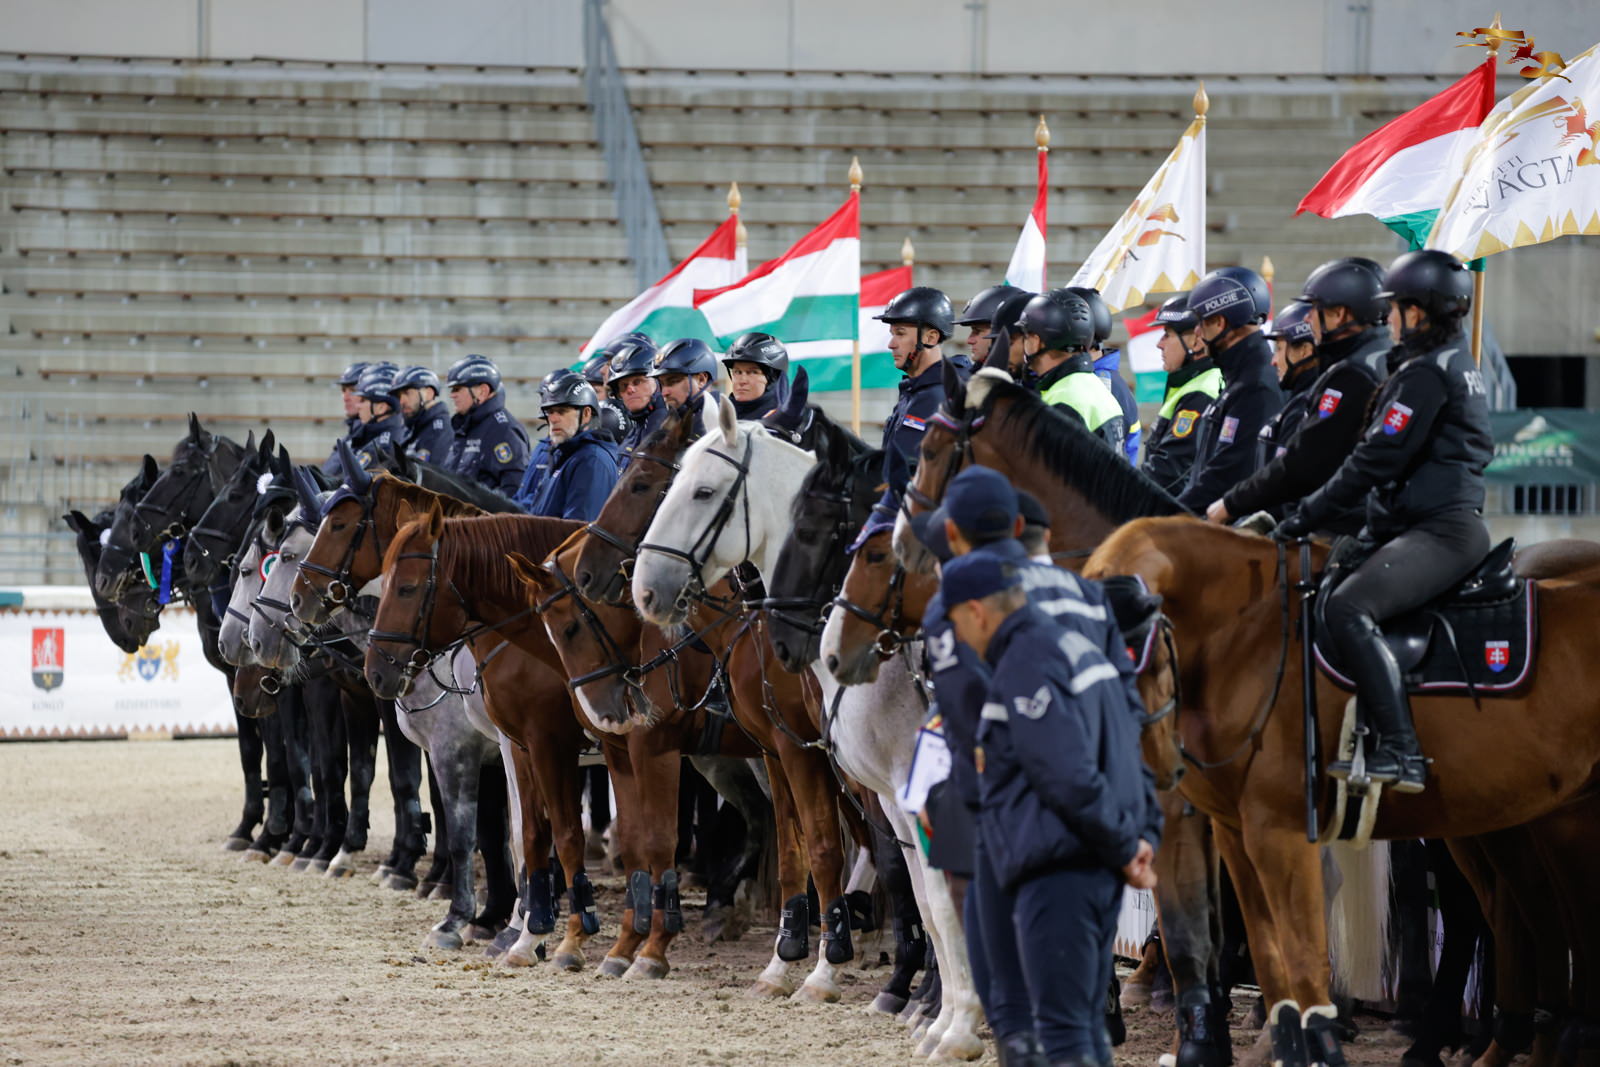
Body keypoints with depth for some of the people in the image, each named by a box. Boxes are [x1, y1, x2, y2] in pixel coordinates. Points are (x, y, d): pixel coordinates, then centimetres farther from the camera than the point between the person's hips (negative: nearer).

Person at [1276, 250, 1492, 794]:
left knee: (1347, 609, -28)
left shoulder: (1425, 373, -12)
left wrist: (1304, 518, -11)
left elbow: (1376, 460, -16)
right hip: (1445, 522, 11)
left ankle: (1401, 753, -35)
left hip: (1438, 532, -11)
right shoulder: (1458, 363, 20)